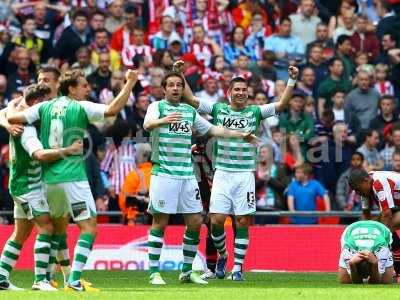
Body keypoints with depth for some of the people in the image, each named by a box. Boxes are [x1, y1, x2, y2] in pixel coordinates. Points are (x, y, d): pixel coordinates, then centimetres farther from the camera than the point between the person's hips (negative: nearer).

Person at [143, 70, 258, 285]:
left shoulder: (190, 111, 16)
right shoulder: (157, 106, -1)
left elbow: (212, 130, 27)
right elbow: (148, 124, -23)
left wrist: (240, 134, 25)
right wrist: (163, 120, -44)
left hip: (187, 175, 6)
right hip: (163, 173, -6)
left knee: (195, 222, 4)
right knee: (160, 222, -6)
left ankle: (187, 271, 15)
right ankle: (154, 273, -1)